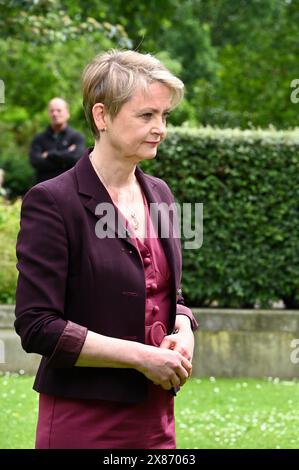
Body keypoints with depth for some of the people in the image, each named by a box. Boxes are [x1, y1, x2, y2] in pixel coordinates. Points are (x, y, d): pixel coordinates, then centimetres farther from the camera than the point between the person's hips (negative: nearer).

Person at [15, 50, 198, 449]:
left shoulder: (159, 194, 10)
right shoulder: (52, 202, -11)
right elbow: (37, 327, -15)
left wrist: (182, 334, -2)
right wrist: (141, 356, -16)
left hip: (155, 414, 6)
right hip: (83, 420, -6)